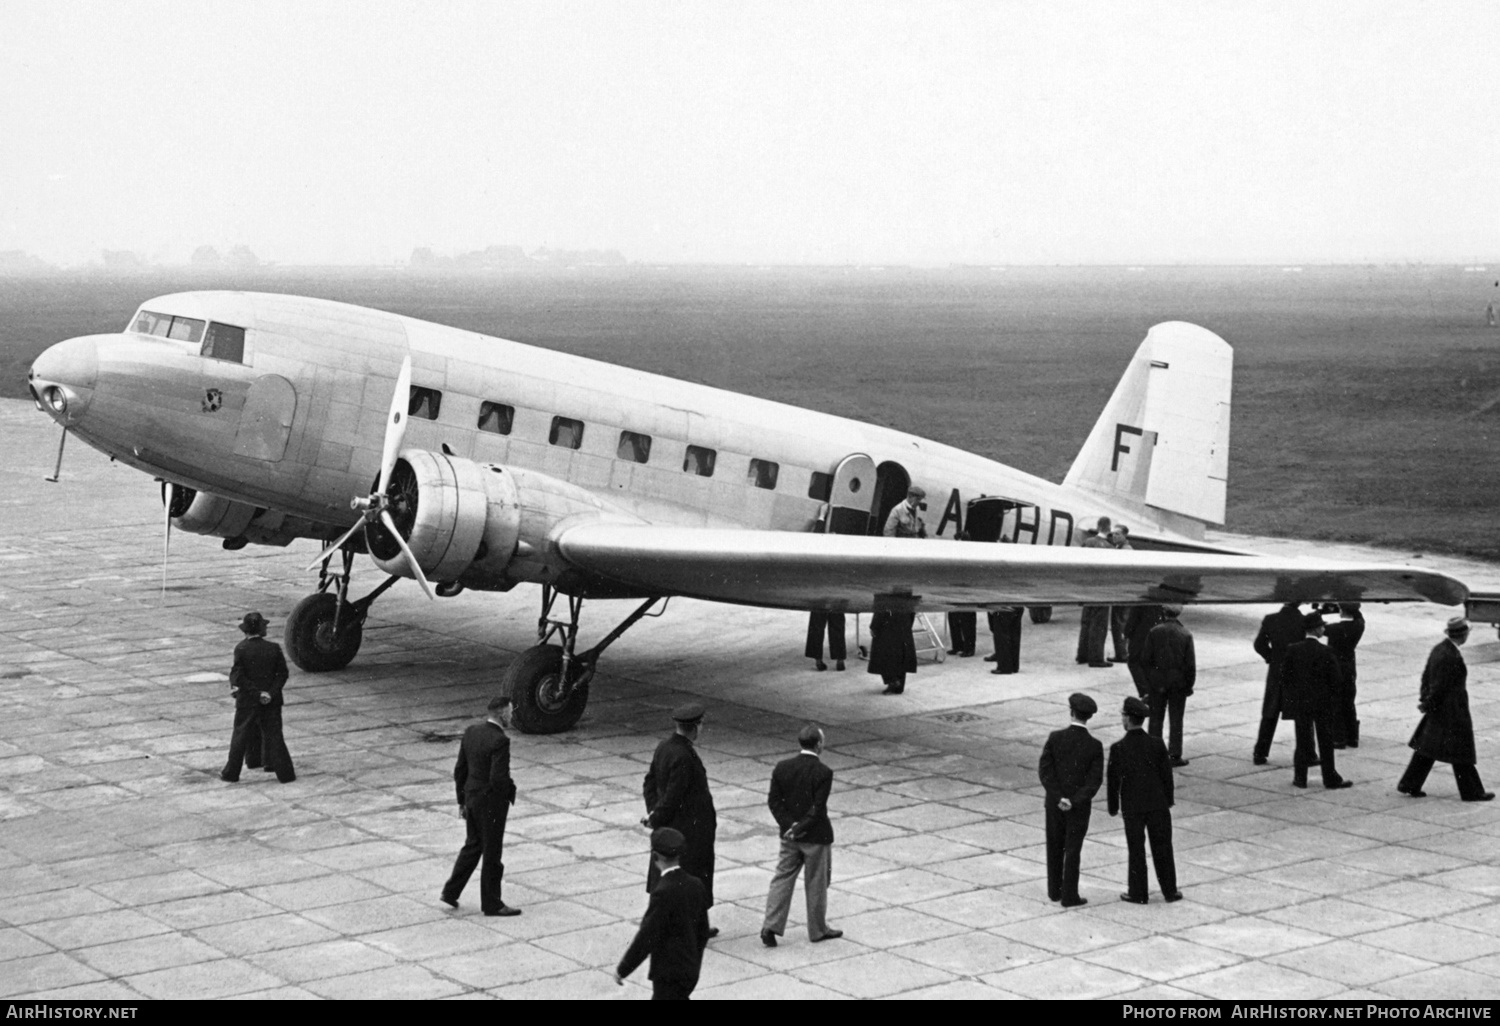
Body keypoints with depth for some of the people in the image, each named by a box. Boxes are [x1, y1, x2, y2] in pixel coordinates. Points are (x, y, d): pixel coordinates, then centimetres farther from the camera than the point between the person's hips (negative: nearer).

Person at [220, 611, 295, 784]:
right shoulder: (273, 648, -5)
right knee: (273, 734, 8)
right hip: (271, 701, 1)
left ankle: (231, 773, 18)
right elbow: (282, 674, -7)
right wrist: (270, 693, -10)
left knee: (241, 735, 10)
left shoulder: (241, 649, -11)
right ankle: (285, 772, 8)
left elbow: (238, 676, -15)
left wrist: (257, 693, -13)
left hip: (247, 700, -1)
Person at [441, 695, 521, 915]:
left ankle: (451, 891, 25)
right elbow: (498, 779, -28)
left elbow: (460, 769, 8)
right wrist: (509, 791, -7)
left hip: (472, 798, 8)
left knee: (472, 846, 23)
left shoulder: (471, 732, 2)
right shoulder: (499, 741, -23)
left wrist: (462, 799, 16)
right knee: (492, 854, 6)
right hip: (492, 804, -8)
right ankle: (491, 904, 17)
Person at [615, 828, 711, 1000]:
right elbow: (703, 932, 10)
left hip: (670, 974, -8)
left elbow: (646, 939, -20)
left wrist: (622, 969, -9)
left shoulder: (663, 893, -23)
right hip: (689, 970, 8)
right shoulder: (696, 885, 1)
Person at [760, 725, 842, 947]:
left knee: (783, 878, 11)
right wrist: (798, 829, -12)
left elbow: (774, 801, -3)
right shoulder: (823, 773, -17)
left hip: (789, 836, 4)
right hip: (816, 837, -4)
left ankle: (771, 926, 1)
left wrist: (789, 825, -7)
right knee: (816, 883, 9)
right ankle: (817, 930, 22)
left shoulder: (782, 767, -2)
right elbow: (818, 809, -20)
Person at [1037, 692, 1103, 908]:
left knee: (1055, 847, 17)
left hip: (1054, 802, 1)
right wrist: (1073, 802, -17)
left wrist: (1059, 798, -15)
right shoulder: (1094, 746, -12)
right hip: (1079, 807, -1)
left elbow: (1044, 770, -14)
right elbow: (1095, 781, -16)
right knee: (1072, 850, 7)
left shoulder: (1055, 738, -11)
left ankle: (1054, 890, 27)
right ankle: (1069, 896, 10)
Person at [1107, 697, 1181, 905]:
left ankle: (1138, 893, 15)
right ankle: (1170, 890, 19)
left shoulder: (1118, 748, -14)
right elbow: (1167, 774, -1)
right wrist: (1168, 800, 12)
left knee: (1136, 850, 9)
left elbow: (1114, 780, -10)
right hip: (1158, 804, 2)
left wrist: (1113, 806, 3)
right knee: (1163, 848, 12)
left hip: (1132, 807, -2)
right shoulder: (1157, 744, -7)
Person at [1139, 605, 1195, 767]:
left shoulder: (1155, 632, -8)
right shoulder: (1186, 634, -8)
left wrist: (1150, 678, 6)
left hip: (1157, 681, 0)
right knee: (1176, 719, 6)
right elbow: (1191, 664, -7)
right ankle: (1175, 755, 7)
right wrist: (1189, 684, 3)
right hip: (1178, 682, 0)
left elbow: (1145, 659, -7)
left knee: (1156, 718, 10)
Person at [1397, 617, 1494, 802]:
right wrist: (1427, 704, -11)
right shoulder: (1452, 657, -25)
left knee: (1426, 747, 13)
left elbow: (1426, 675, 10)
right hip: (1452, 712, -9)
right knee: (1461, 752, 3)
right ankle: (1471, 791, 13)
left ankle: (1409, 785, 16)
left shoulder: (1439, 648, 4)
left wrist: (1425, 701, 10)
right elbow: (1440, 686, -22)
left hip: (1438, 710, 9)